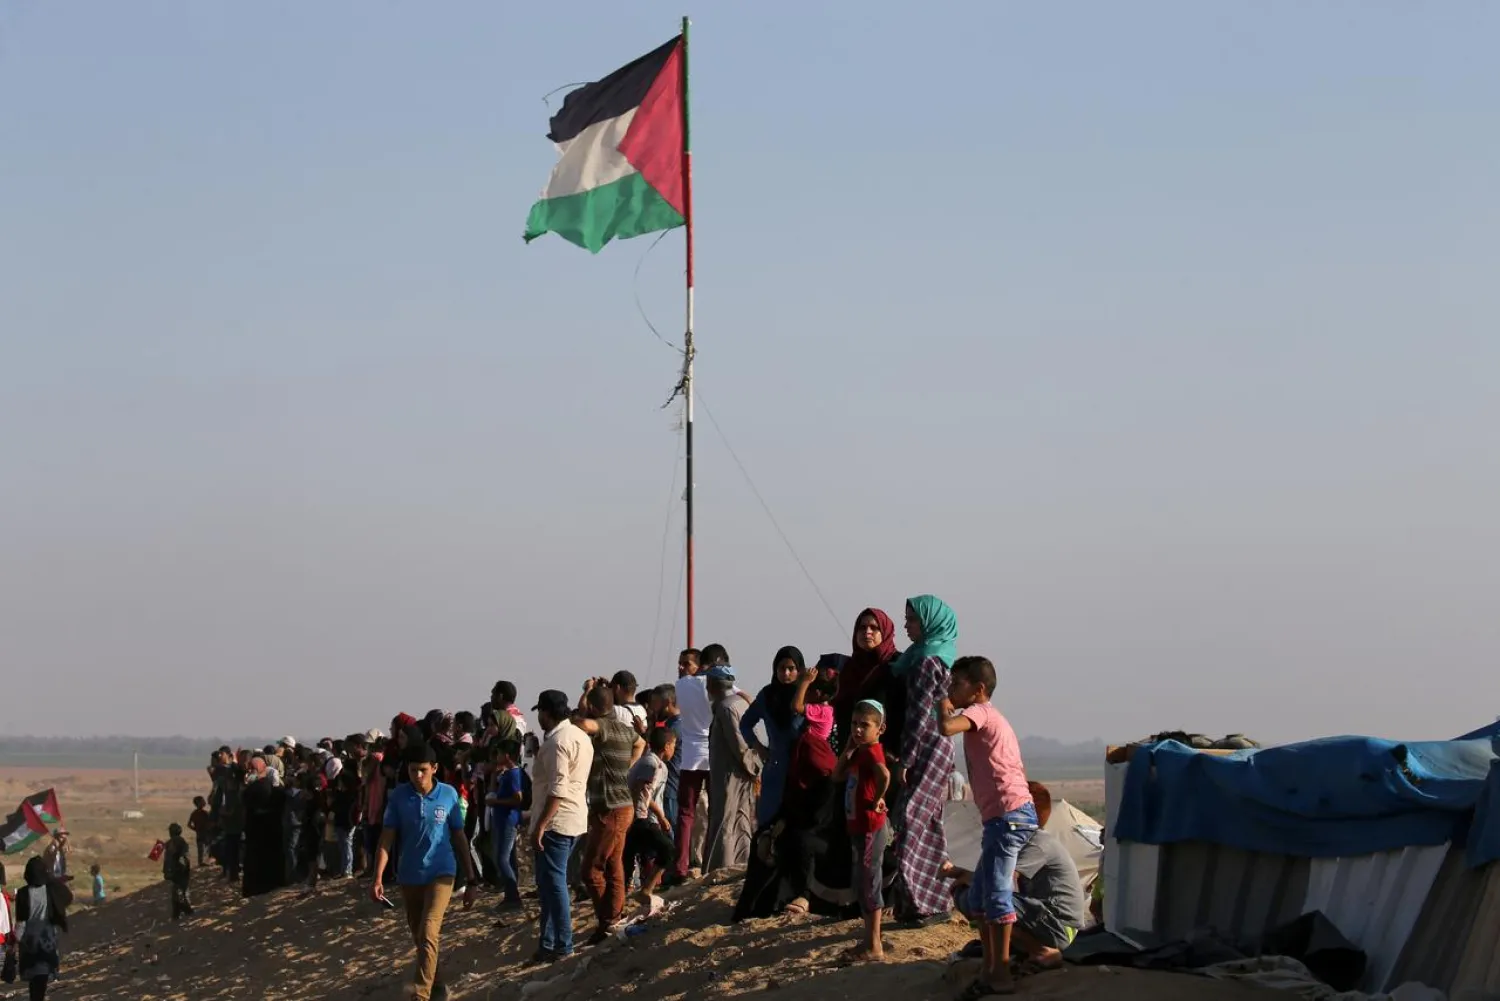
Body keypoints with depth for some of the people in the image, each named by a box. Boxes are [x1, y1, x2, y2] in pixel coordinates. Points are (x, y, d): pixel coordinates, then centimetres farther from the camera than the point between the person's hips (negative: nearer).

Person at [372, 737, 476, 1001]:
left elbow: (459, 838, 2)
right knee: (419, 938, 15)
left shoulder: (448, 794, -5)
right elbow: (386, 838, -4)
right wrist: (378, 878, -14)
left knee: (428, 934, -18)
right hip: (409, 876, 3)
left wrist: (470, 881, 4)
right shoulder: (399, 795, -4)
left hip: (440, 873, -3)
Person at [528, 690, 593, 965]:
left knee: (553, 882, -6)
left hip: (556, 820, -10)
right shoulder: (580, 736, 15)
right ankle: (548, 943, 18)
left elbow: (558, 790, -23)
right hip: (574, 818, 10)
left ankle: (561, 946, -4)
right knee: (550, 882, 15)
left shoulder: (557, 741, -16)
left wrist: (540, 826, -22)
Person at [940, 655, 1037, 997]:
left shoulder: (980, 712, -4)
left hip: (1008, 815, -10)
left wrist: (945, 707, -4)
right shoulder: (990, 718, 24)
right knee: (980, 896, 13)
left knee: (996, 893, -10)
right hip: (1009, 815, 10)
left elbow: (947, 727, -26)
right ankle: (990, 970, 15)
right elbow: (1018, 770, 25)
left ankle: (1000, 974, -11)